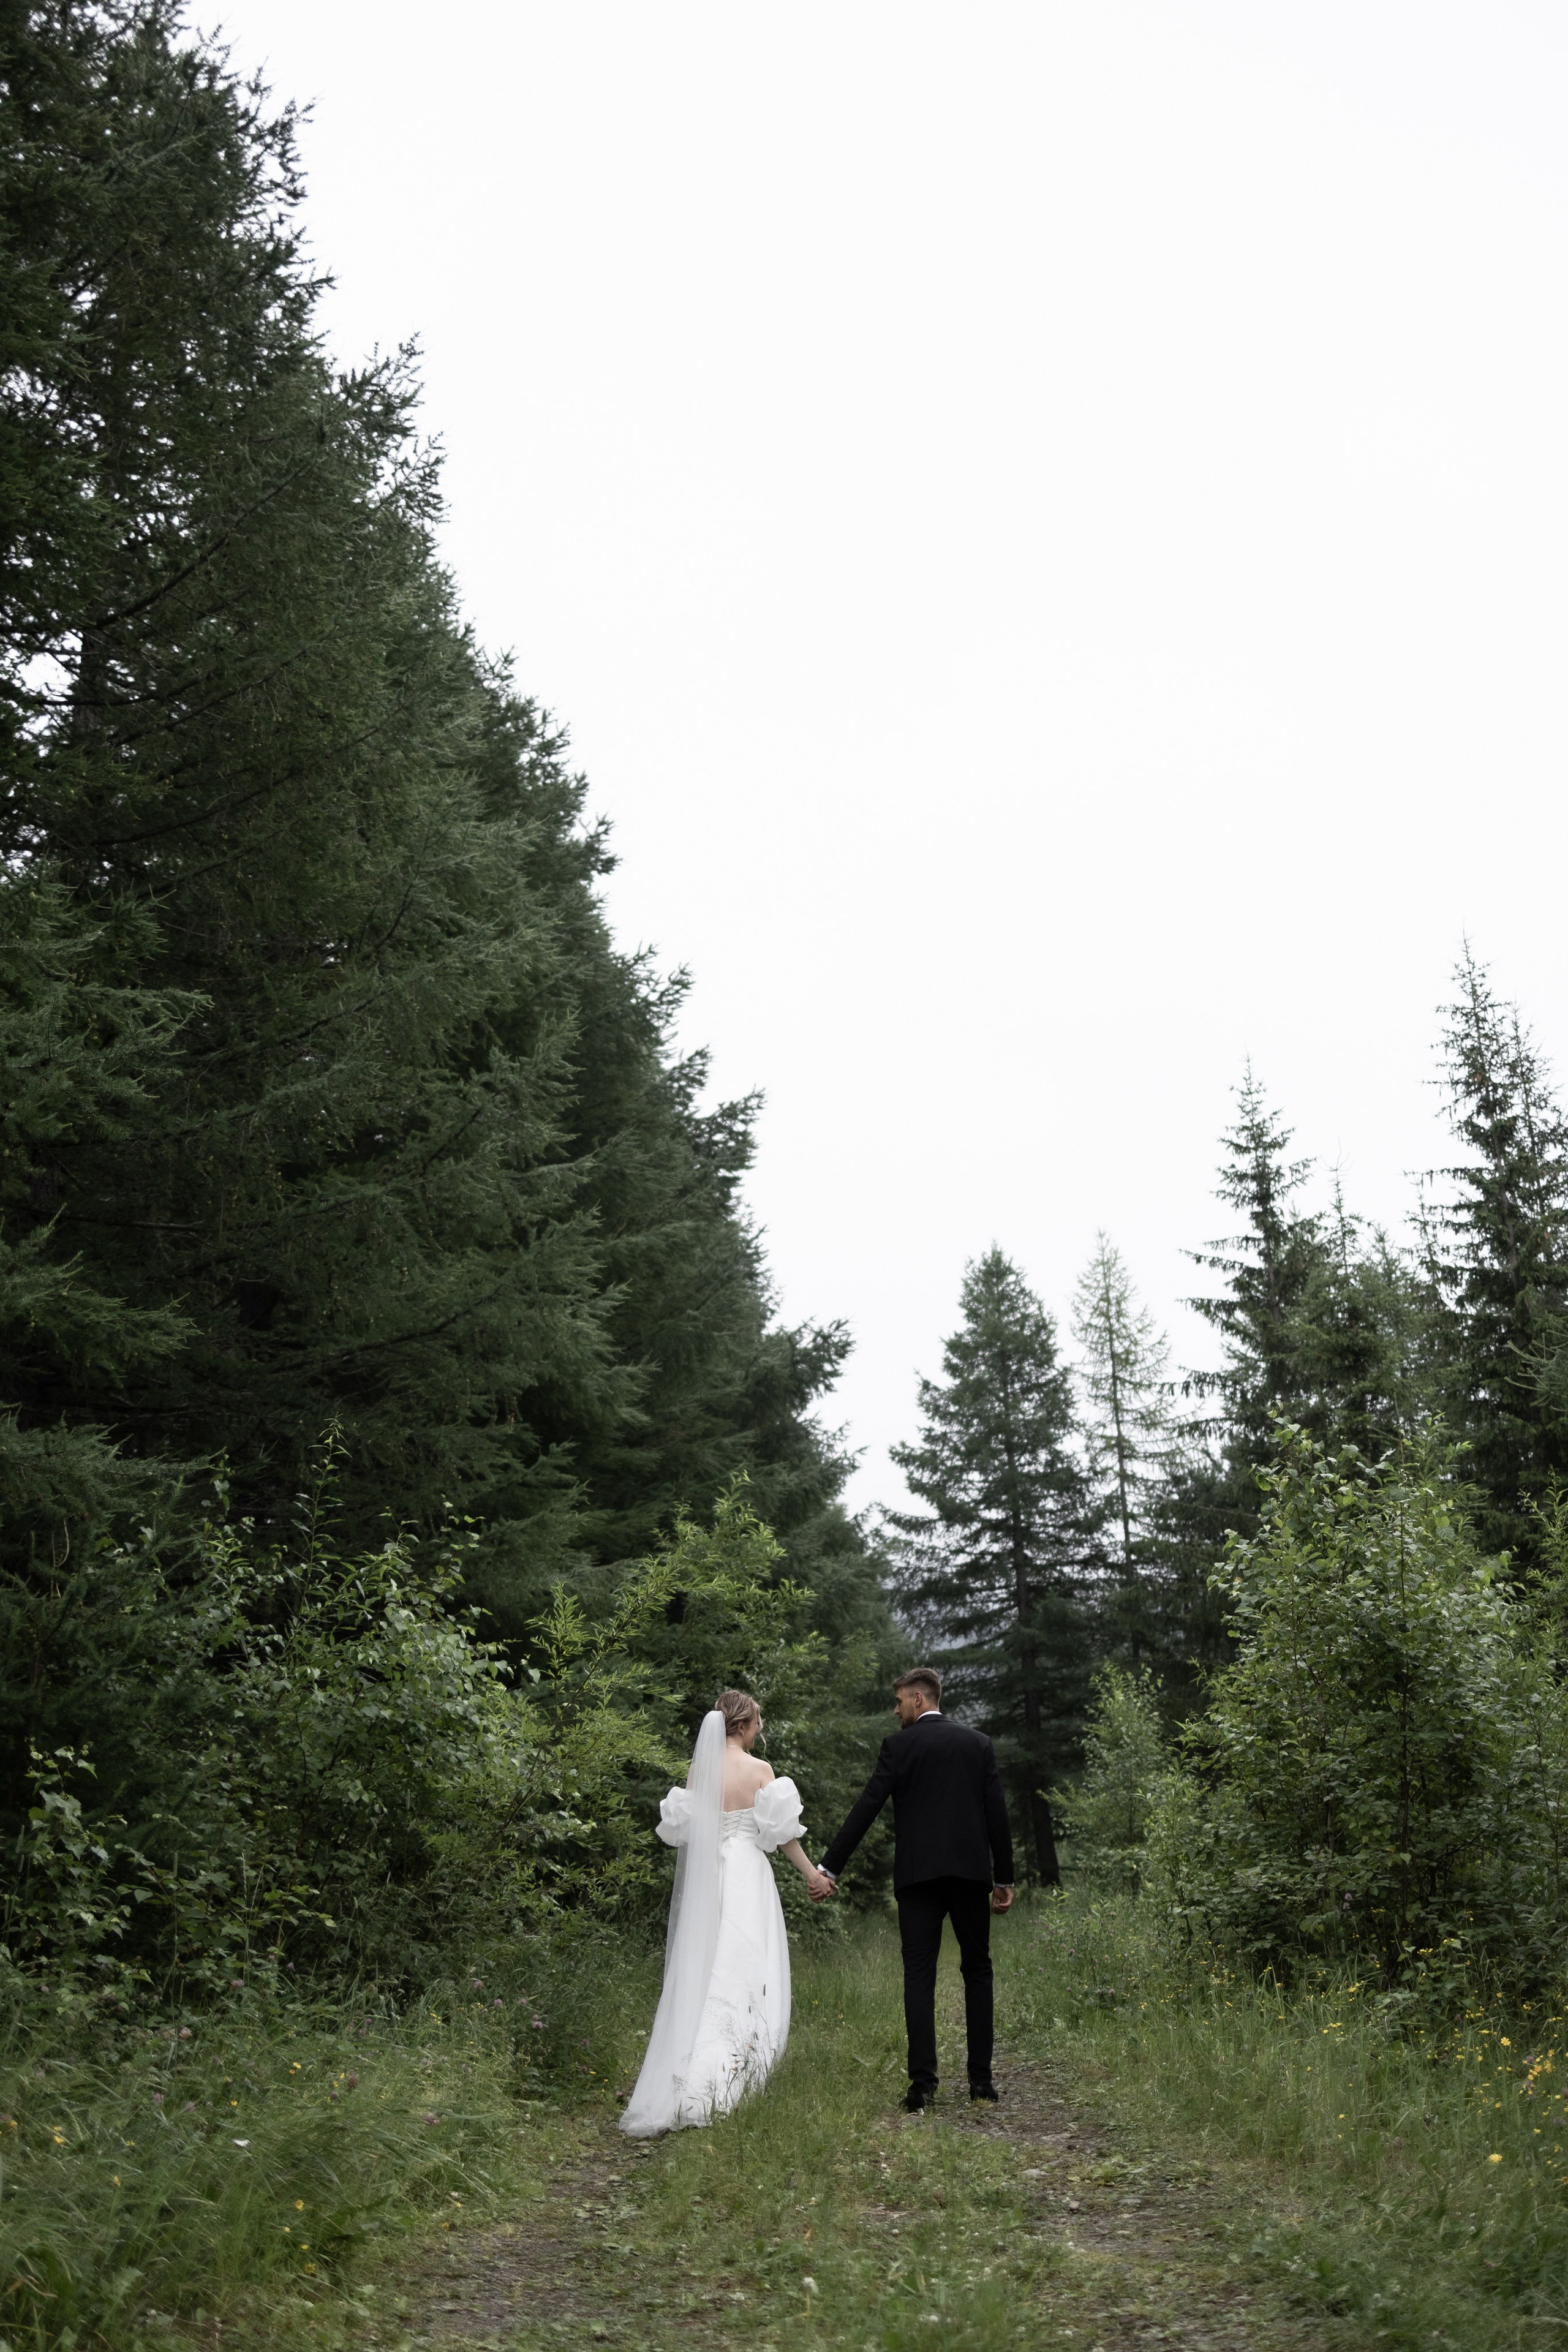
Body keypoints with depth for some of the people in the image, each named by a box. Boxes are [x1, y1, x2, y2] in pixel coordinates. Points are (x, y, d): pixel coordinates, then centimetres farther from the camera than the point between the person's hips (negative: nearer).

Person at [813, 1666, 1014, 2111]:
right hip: (971, 1872, 3)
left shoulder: (899, 1745, -1)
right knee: (977, 1971, 12)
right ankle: (981, 2078, 10)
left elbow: (865, 1809, -5)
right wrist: (1004, 1878, 13)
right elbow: (997, 1814, 6)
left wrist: (829, 1869, -2)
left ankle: (923, 2082, -9)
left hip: (918, 1875, -2)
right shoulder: (978, 1743, 8)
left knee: (920, 1975, -1)